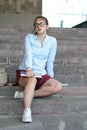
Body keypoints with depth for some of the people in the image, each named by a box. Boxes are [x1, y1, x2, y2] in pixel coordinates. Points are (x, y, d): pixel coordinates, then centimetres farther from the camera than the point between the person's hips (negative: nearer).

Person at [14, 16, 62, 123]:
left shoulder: (52, 41, 5)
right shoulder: (29, 37, 2)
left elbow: (50, 61, 4)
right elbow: (28, 54, -15)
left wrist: (50, 78, 0)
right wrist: (29, 69, -31)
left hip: (41, 75, 3)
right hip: (26, 74, -2)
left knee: (58, 86, -25)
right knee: (33, 79, -38)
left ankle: (25, 94, -26)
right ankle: (27, 111, -51)